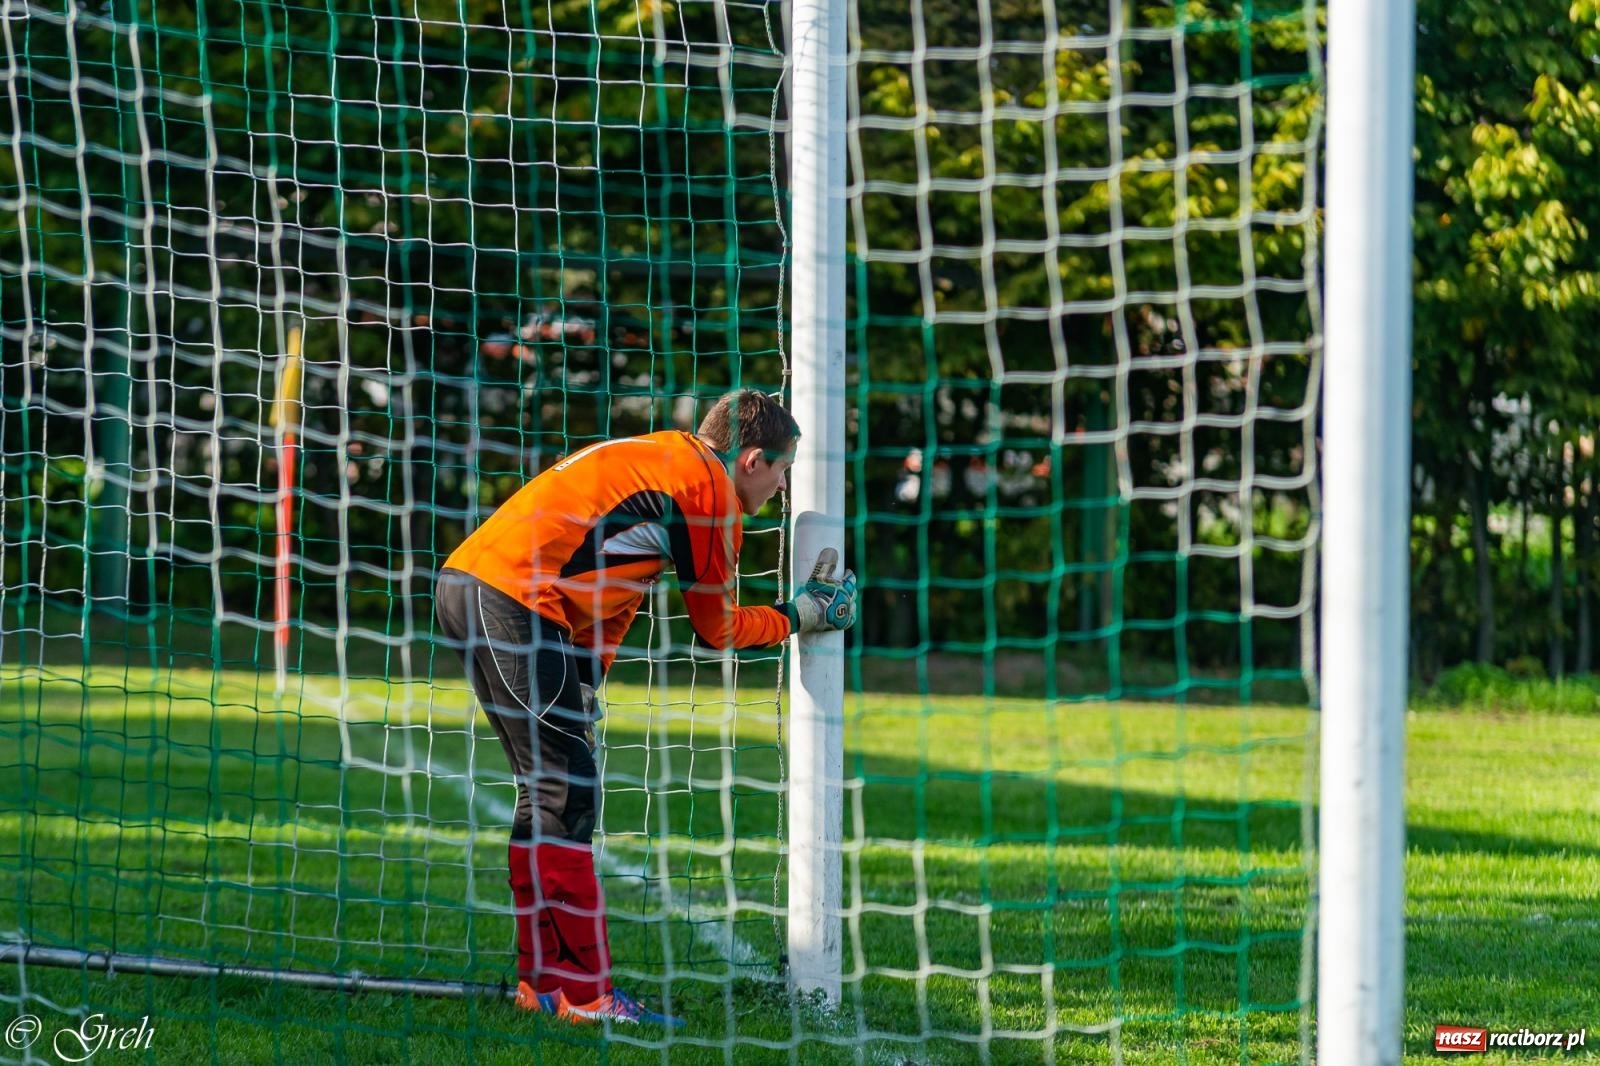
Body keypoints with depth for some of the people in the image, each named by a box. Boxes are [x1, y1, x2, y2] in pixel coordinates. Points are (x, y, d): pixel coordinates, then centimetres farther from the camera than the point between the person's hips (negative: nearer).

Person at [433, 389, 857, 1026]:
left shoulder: (664, 458, 24)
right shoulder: (712, 490, -4)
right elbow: (715, 627, 6)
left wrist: (581, 688, 20)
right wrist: (799, 617, 20)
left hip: (465, 580, 10)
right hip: (513, 598, -10)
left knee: (548, 791, 15)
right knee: (569, 794, -7)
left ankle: (542, 982, 19)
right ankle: (582, 993, -6)